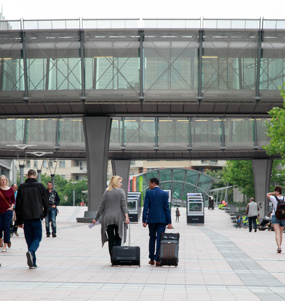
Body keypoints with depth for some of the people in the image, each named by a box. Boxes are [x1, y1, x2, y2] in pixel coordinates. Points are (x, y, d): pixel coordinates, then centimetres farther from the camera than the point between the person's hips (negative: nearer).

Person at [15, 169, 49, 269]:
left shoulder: (21, 187, 6)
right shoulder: (40, 186, 1)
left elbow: (18, 205, 6)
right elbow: (46, 202, 3)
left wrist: (19, 221, 11)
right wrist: (44, 214, 21)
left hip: (25, 218, 2)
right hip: (37, 216, -2)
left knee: (29, 239, 10)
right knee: (37, 237, 4)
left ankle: (32, 263, 7)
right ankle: (31, 252, -26)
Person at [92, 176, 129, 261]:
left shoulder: (106, 192, 6)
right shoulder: (121, 191, 0)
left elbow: (101, 206, 7)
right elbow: (123, 204, -11)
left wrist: (96, 218, 12)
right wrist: (126, 216, -17)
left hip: (108, 219, 2)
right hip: (118, 218, -2)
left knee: (111, 239, 5)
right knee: (118, 238, 6)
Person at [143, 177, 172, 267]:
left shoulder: (148, 193, -2)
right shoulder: (165, 194, 2)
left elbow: (145, 207, -6)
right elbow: (167, 208, -1)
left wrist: (144, 220, -6)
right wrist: (169, 222, 0)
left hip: (151, 219, 0)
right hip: (162, 219, 0)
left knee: (152, 239, 14)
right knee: (160, 239, -1)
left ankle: (151, 259, 18)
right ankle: (158, 260, -7)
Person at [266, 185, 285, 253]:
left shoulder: (274, 198, -7)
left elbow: (267, 194, 11)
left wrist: (274, 193, 0)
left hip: (275, 216, -3)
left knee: (277, 233, -12)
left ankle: (279, 247, -29)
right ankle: (279, 247, 23)